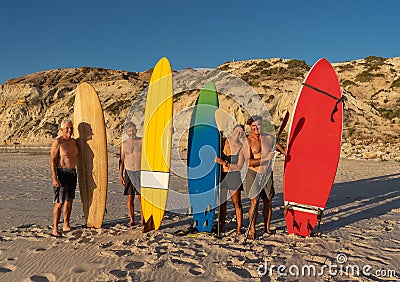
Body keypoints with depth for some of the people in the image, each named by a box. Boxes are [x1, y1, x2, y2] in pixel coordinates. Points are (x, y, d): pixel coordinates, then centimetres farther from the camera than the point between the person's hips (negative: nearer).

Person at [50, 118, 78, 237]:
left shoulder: (74, 141, 10)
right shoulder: (57, 142, -10)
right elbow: (52, 161, -14)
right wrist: (54, 178, -19)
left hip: (73, 173, 7)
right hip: (61, 173, -7)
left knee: (69, 201, 12)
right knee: (59, 202, -6)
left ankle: (66, 225, 23)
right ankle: (55, 228, 1)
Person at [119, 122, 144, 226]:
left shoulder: (142, 141, 1)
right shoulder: (123, 144, 7)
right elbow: (122, 160, 10)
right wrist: (121, 175, 5)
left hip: (140, 172, -2)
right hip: (129, 172, 2)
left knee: (141, 196, -1)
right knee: (130, 197, 4)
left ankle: (142, 218, 9)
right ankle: (131, 220, 12)